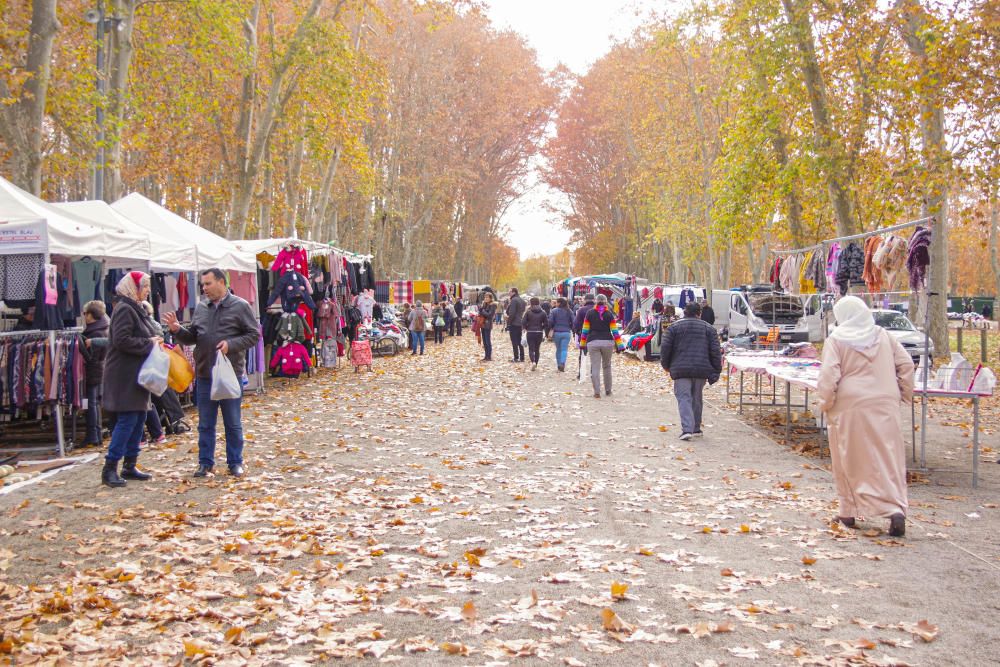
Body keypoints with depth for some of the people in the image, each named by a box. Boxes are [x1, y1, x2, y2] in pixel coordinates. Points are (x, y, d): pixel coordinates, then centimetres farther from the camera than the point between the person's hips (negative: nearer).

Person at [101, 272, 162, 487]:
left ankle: (130, 465, 18)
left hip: (136, 373, 10)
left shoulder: (136, 309, 17)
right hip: (125, 374, -10)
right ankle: (110, 468, -5)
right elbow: (121, 340, -24)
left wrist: (154, 340, 7)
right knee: (127, 419, -10)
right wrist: (149, 343, -17)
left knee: (139, 417, 11)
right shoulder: (124, 310, -14)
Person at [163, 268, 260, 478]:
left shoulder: (240, 306, -4)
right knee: (205, 424, 10)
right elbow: (192, 337, 15)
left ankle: (235, 462, 18)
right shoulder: (201, 308, 10)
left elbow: (254, 335, -6)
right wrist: (177, 330, -4)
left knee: (233, 423, 7)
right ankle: (205, 462, 20)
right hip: (204, 375, 4)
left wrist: (231, 344, -18)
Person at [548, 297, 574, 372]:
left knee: (558, 349, 13)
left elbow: (550, 322, -7)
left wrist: (551, 329, 12)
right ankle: (562, 363, -21)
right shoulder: (569, 311, 2)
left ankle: (559, 365, 17)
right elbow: (573, 322, 3)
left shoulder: (554, 311, -4)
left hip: (557, 332, 0)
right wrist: (570, 329, 19)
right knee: (564, 349, -1)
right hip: (566, 333, 0)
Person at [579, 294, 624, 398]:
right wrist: (619, 345, 0)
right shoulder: (609, 314, 3)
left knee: (595, 368, -2)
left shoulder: (590, 313, 5)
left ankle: (597, 392, -9)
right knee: (607, 366, 16)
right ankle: (608, 391, 21)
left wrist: (582, 344, 13)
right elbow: (615, 331, -1)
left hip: (593, 343, -1)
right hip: (607, 342, 1)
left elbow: (585, 330, 6)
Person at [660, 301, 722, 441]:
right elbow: (715, 351, 3)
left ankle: (687, 429, -20)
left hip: (681, 370, -2)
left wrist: (666, 365, 15)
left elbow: (665, 348, 1)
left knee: (684, 398, -4)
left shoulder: (674, 327, 4)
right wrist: (716, 371, 7)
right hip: (702, 370, 2)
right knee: (696, 399, 16)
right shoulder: (709, 328, 8)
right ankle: (696, 429, 24)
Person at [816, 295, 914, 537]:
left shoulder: (836, 339, -5)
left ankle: (849, 512, 16)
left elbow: (829, 375, -11)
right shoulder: (882, 335, 7)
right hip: (885, 406, 3)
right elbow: (906, 364, 8)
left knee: (850, 461, 8)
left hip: (850, 408, -3)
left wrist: (823, 402, 1)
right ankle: (896, 509, -9)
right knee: (889, 459, 5)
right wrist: (904, 394, 17)